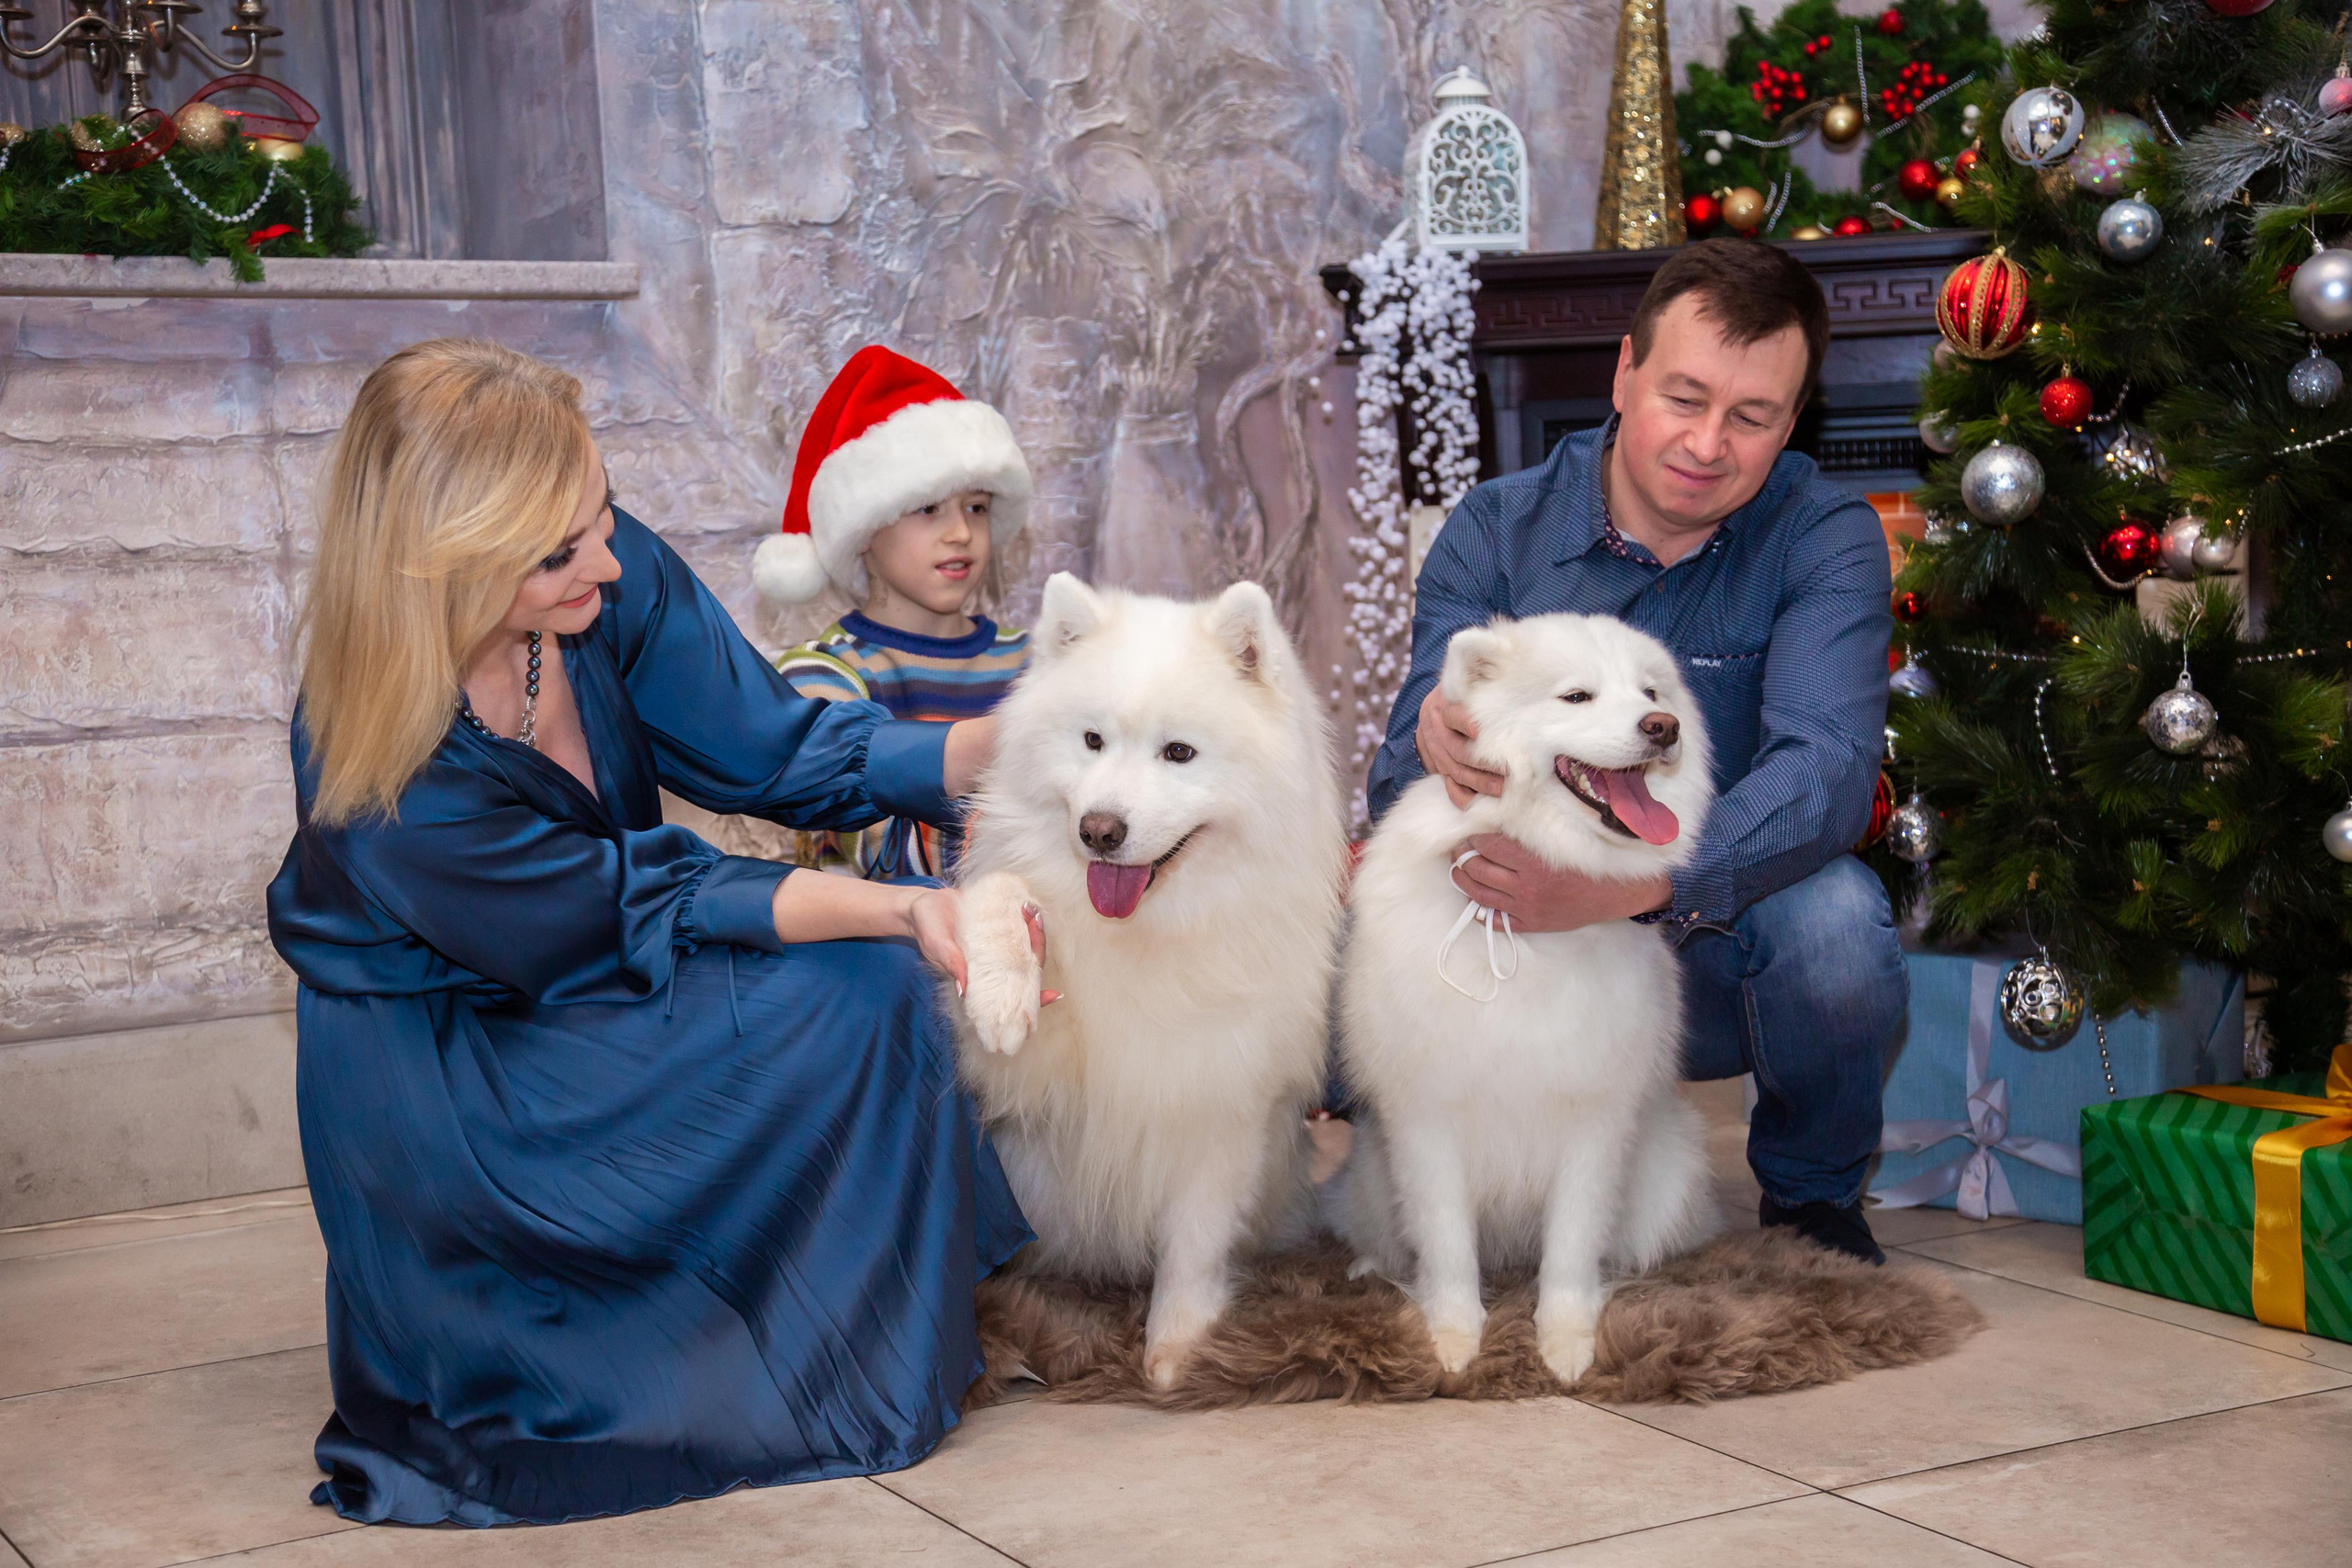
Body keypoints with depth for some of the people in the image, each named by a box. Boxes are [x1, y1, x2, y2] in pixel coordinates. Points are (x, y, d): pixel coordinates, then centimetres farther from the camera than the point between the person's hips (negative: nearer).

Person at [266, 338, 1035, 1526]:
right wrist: (899, 912, -32)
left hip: (588, 988, 7)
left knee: (868, 974, -13)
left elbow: (769, 748, -9)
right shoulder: (382, 773, -32)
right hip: (441, 1069, -7)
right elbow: (635, 911, -25)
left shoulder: (613, 577, -17)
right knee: (853, 998, -20)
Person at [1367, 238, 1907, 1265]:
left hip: (1713, 950, -1)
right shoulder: (1494, 534, -4)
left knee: (1834, 914, -34)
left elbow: (1827, 766, -26)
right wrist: (1434, 744, -38)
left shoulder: (1824, 538, -10)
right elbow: (1397, 796, -10)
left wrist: (1625, 883, -44)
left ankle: (1813, 1191, 0)